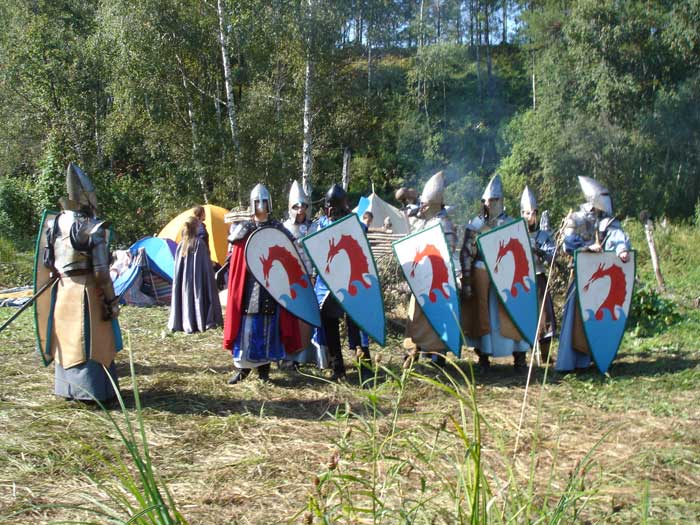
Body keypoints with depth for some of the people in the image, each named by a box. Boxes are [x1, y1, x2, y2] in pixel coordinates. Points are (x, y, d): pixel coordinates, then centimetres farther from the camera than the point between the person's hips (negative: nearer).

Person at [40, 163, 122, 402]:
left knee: (66, 341, 16)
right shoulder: (93, 228, -16)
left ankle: (67, 388, 26)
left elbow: (48, 262, 9)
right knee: (92, 342, 1)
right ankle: (94, 392, 4)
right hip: (86, 292, -6)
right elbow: (101, 272, -17)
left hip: (62, 290, 7)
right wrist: (112, 300, -10)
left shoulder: (55, 223, 3)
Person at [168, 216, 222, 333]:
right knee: (198, 296, -1)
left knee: (186, 297, 8)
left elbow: (177, 265, 9)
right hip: (198, 278, -5)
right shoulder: (199, 242, -10)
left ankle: (187, 324, 9)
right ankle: (200, 323, -3)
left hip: (184, 279, 5)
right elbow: (206, 264, -8)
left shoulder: (182, 244, 4)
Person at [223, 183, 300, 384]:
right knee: (246, 326, -1)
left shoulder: (277, 228, 9)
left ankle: (264, 368, 14)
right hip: (250, 284, -1)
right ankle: (242, 367, 10)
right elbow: (236, 259, 4)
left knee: (269, 327, 4)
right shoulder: (244, 228, 6)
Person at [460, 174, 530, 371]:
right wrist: (466, 281, -3)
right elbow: (466, 254, 3)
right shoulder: (475, 225, 4)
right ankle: (483, 358, 15)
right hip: (480, 275, 0)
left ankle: (519, 358, 9)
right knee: (482, 315, 5)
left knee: (509, 314, 0)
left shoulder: (509, 224, 5)